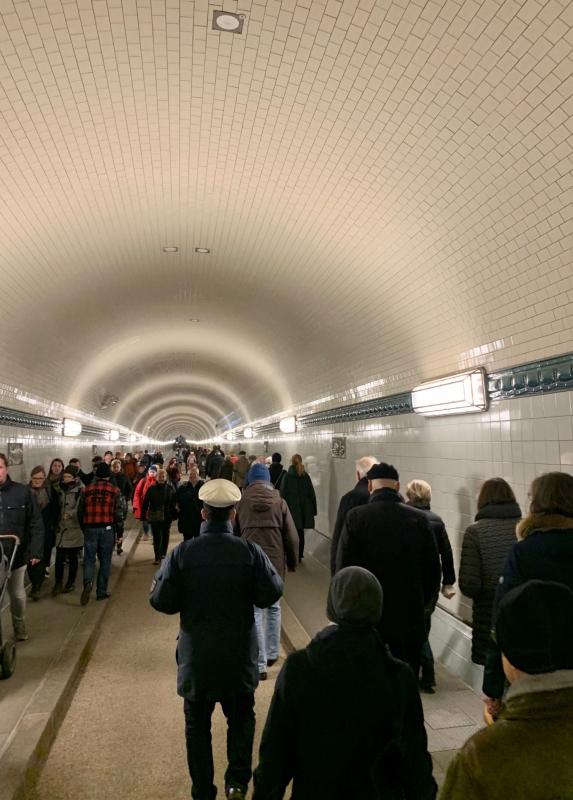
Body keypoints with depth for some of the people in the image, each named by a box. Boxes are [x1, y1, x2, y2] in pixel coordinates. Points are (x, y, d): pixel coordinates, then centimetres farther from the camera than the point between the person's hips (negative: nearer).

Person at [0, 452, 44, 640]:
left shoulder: (23, 492, -7)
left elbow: (36, 525, -5)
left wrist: (36, 551, -9)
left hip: (17, 554, -1)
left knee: (17, 595, 16)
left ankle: (20, 628, 36)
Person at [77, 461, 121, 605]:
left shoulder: (86, 489, 2)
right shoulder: (114, 490, -4)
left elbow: (80, 512, 6)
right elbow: (117, 513, -5)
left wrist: (84, 528, 19)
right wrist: (118, 531, 11)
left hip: (90, 528, 1)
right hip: (107, 529, -1)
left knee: (89, 559, 8)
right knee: (105, 561, 10)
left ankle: (88, 583, -18)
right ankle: (101, 592, 15)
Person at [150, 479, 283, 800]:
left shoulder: (182, 553, -15)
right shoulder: (250, 551, -16)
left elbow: (162, 601, -11)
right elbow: (270, 595, -10)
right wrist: (273, 574, 9)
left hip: (197, 653, 0)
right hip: (239, 653, 0)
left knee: (198, 723, 19)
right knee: (241, 716, 23)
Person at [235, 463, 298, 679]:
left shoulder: (241, 503, -2)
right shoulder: (279, 502, -1)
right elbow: (292, 537, -1)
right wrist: (292, 562, 12)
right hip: (275, 563, 2)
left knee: (255, 612, 4)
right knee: (274, 608, 20)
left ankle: (260, 665, 2)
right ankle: (272, 653, 32)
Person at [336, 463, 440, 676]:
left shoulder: (355, 517, -11)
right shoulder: (419, 519, -6)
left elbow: (343, 566, -10)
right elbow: (433, 569, -1)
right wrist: (421, 601, 13)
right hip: (409, 615, 1)